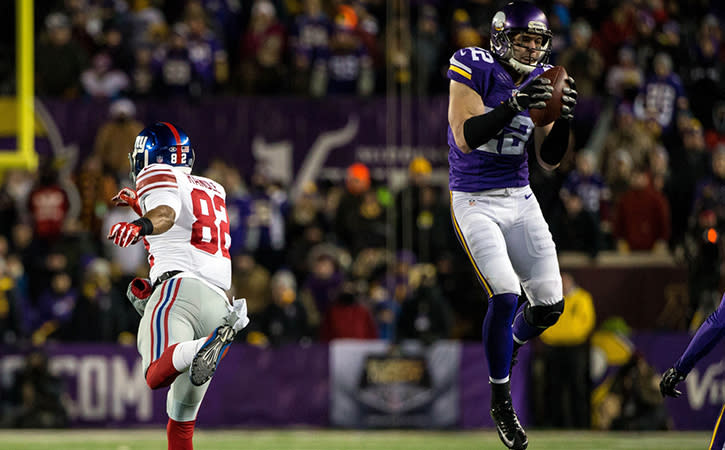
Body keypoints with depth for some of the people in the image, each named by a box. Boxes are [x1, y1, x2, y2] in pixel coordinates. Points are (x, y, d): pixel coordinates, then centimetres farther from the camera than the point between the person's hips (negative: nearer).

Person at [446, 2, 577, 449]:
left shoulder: (543, 80, 3)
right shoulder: (473, 68, -13)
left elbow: (549, 161, 3)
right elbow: (465, 138, -23)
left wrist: (564, 118, -15)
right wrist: (513, 105, -34)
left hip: (521, 201, 6)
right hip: (475, 203, -5)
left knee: (549, 305, 1)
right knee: (505, 297, -19)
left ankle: (508, 349, 37)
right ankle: (501, 403, -1)